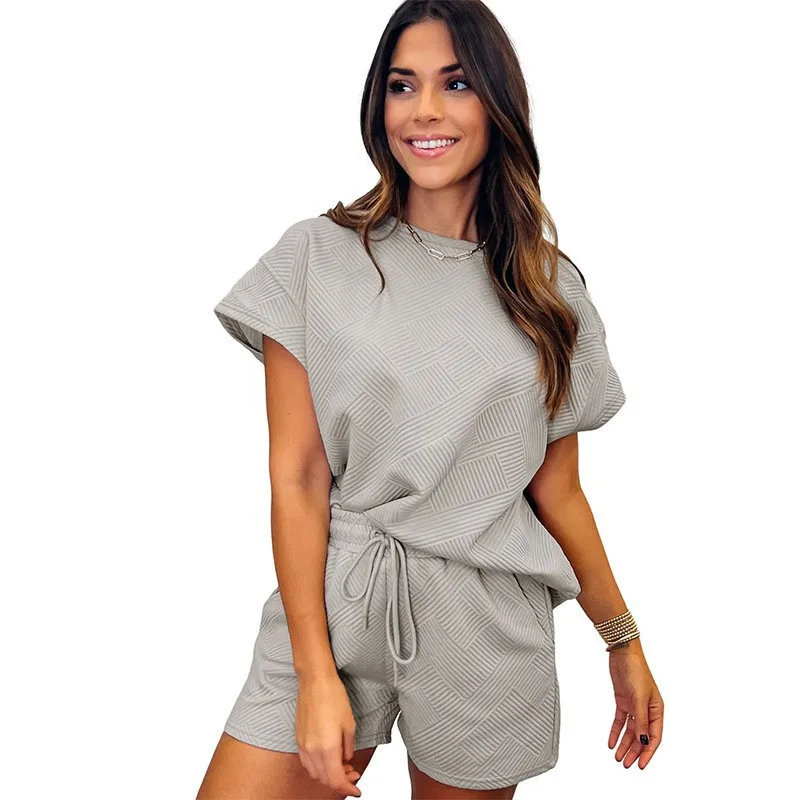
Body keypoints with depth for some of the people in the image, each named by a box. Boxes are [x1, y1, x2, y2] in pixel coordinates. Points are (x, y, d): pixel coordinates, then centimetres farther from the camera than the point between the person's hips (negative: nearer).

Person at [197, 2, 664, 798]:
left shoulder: (550, 289, 4)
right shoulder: (317, 256, -2)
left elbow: (558, 493, 9)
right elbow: (296, 479, -6)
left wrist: (625, 644, 12)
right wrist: (315, 674, -11)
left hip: (488, 631, 2)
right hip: (333, 608, -1)